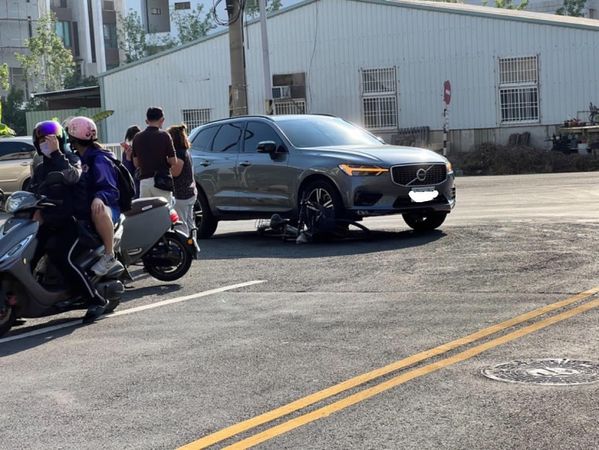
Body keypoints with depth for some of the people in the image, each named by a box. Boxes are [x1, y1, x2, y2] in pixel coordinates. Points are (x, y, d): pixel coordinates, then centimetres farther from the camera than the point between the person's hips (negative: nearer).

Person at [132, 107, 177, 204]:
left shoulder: (137, 137, 7)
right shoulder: (164, 136, -6)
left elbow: (136, 163, 11)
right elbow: (173, 161, -7)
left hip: (144, 181, 4)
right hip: (161, 180, -4)